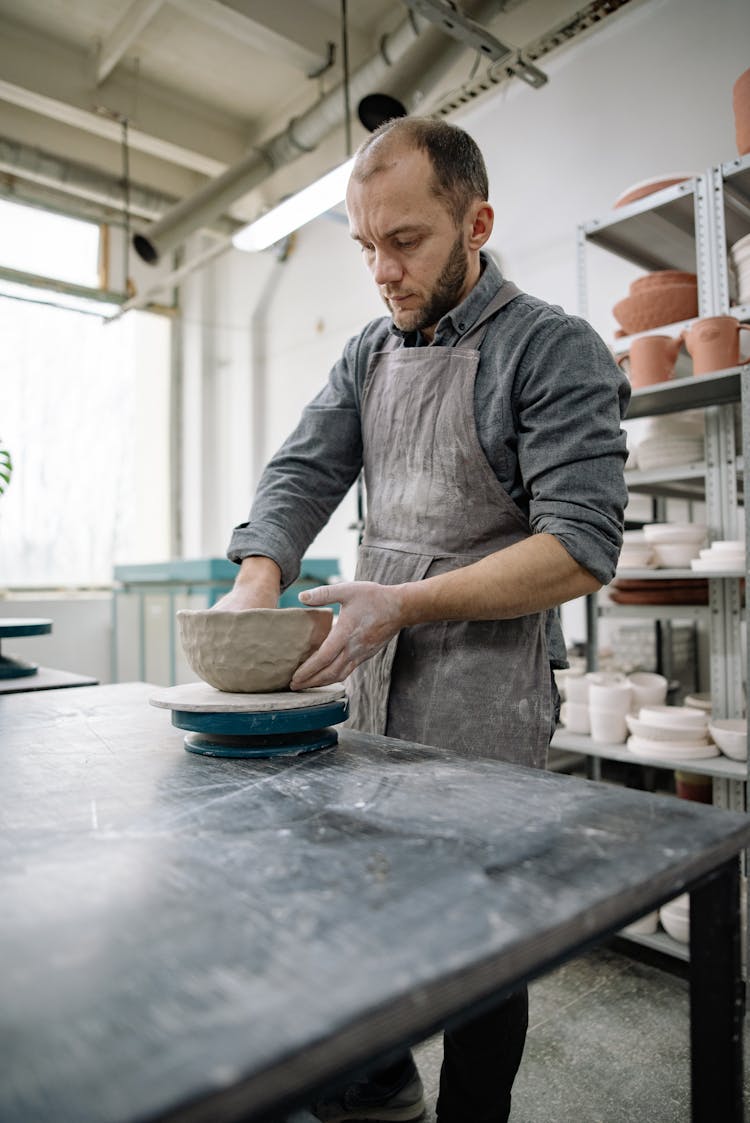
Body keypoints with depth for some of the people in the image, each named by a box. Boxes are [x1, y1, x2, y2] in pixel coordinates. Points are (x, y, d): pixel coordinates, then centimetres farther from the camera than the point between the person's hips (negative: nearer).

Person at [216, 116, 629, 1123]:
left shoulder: (553, 349, -9)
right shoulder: (369, 354, 12)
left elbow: (582, 549, -18)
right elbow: (303, 472, 6)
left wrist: (407, 603, -26)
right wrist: (256, 582, -13)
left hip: (483, 698, -6)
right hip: (369, 683, 6)